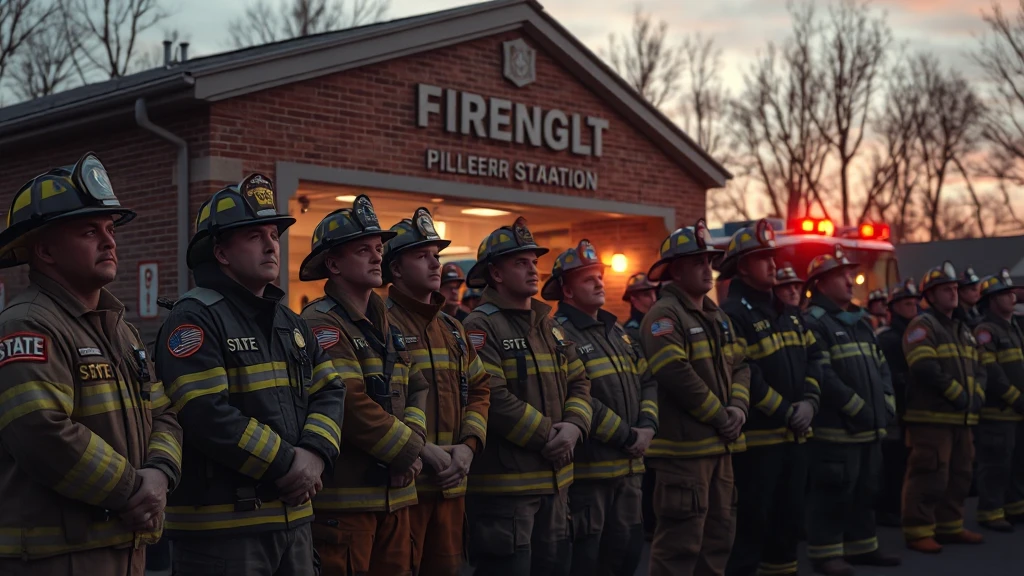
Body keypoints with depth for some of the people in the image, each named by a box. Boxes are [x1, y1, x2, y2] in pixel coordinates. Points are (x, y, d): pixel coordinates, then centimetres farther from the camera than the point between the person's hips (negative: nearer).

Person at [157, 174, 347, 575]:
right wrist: (284, 464, -17)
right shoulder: (195, 318, -11)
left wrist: (315, 454, -9)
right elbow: (207, 414, -22)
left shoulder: (289, 321, 15)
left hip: (292, 518, 8)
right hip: (220, 527, -8)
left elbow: (329, 392, 10)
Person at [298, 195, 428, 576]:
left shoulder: (385, 326, 16)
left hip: (393, 494, 8)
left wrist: (414, 441, -4)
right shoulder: (321, 325, -12)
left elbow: (417, 389, 15)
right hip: (342, 497, -8)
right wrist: (409, 451, -10)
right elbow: (352, 405, -21)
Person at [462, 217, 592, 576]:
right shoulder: (481, 327, -12)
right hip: (504, 481, -8)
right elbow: (493, 398, -21)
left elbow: (578, 383, 13)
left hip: (554, 479, 9)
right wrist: (548, 436, -16)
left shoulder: (550, 326, 15)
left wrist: (574, 426, -7)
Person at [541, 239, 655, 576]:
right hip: (587, 466, -8)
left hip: (628, 464, 8)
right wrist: (627, 436, -15)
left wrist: (647, 426, -3)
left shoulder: (616, 330, 16)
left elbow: (647, 381, 15)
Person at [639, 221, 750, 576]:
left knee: (719, 533, 16)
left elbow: (739, 367, 14)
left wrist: (737, 408, -6)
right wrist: (720, 416, -14)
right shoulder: (664, 315, -12)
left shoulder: (718, 317, 17)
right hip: (684, 445, -9)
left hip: (720, 444, 9)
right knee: (680, 540, -6)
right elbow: (678, 375, -22)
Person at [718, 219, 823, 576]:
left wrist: (809, 401, -5)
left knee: (790, 514, 17)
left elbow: (812, 357, 12)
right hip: (758, 436, -8)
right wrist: (784, 412, -15)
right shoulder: (732, 314, -13)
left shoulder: (787, 312, 15)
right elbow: (745, 377, -20)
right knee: (752, 520, -2)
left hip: (795, 434, 8)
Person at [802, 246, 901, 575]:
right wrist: (857, 408, -18)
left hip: (870, 425, 9)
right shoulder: (814, 323, -11)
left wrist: (887, 404, 4)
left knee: (865, 491, 15)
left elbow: (881, 367, 19)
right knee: (833, 493, -5)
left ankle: (861, 547, 25)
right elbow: (823, 376, -20)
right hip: (836, 427, -9)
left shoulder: (861, 322, 18)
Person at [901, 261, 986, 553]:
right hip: (931, 417, -9)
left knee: (959, 476, 14)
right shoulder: (922, 326, -9)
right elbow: (925, 369, -20)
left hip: (961, 417, 9)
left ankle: (950, 527, 25)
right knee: (928, 477, -8)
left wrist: (976, 394, 0)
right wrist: (956, 394, -17)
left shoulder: (963, 329, 20)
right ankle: (918, 532, -3)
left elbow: (977, 367, 18)